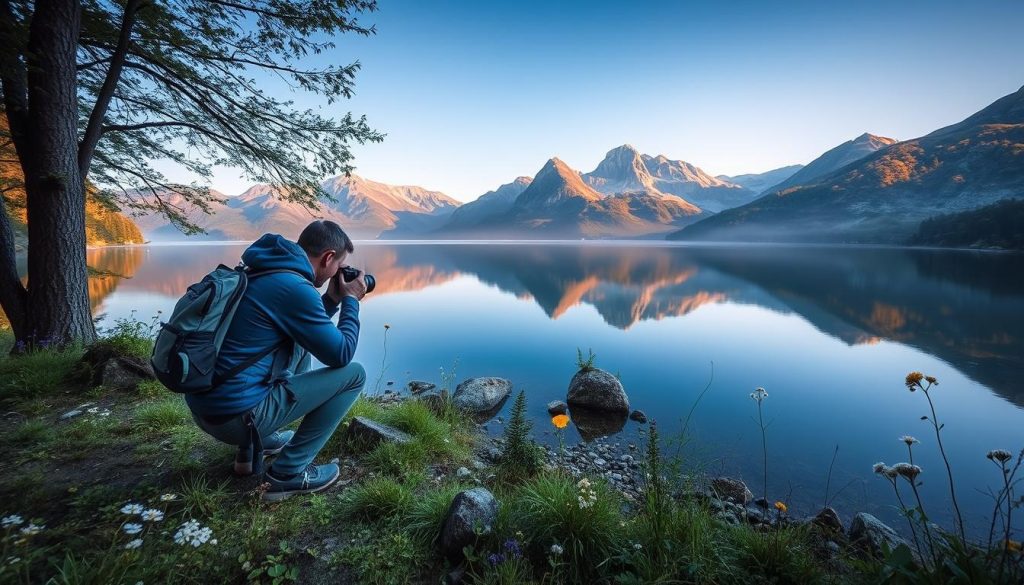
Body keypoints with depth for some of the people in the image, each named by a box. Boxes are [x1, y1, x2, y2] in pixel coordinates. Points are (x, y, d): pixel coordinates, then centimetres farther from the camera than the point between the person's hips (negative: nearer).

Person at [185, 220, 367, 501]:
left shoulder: (265, 273, 10)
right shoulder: (295, 287, -20)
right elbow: (341, 354, -11)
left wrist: (332, 299, 15)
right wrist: (350, 300, 0)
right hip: (235, 415, -9)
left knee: (301, 345, 27)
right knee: (353, 374, -4)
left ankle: (256, 441, 24)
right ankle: (288, 472, 1)